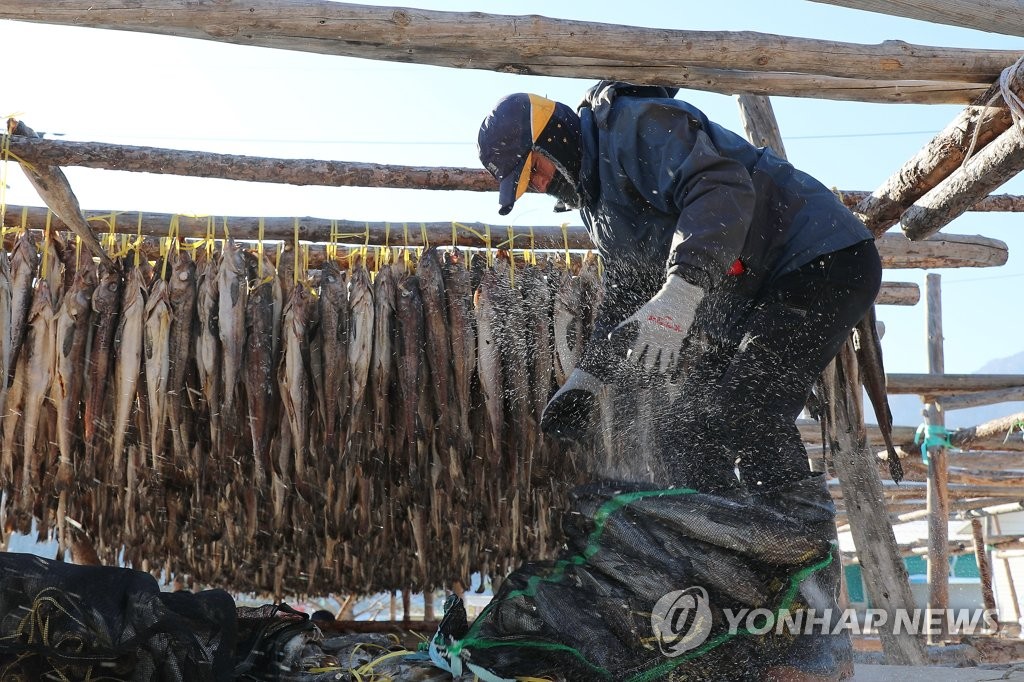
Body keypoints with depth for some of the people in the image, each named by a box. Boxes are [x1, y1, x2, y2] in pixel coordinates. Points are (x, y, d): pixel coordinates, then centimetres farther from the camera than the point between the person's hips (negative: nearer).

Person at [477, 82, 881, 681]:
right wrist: (587, 379, 17)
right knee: (688, 430, 2)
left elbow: (720, 187, -31)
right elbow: (627, 295, 25)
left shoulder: (637, 123, -13)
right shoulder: (596, 193, 17)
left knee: (749, 417, -26)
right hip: (749, 305, 10)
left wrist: (680, 292, -43)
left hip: (824, 261, -10)